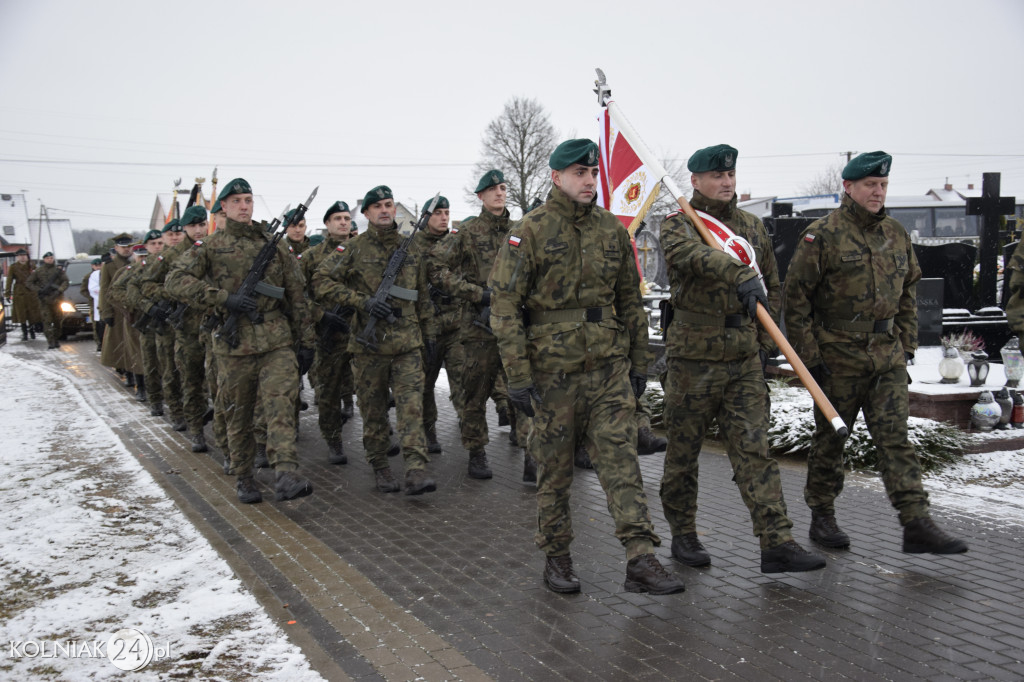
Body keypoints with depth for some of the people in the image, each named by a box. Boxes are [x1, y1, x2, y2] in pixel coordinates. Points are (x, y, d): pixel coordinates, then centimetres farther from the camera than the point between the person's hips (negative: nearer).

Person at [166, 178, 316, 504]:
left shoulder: (273, 244, 11)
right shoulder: (210, 246, 5)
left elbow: (296, 297, 13)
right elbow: (174, 281, -6)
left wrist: (306, 342, 10)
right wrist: (225, 298, -15)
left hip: (277, 341, 1)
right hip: (233, 343, 0)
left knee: (281, 403, -16)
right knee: (238, 415, 8)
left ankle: (286, 476, -24)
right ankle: (244, 479, 22)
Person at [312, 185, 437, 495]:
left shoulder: (411, 248, 12)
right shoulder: (353, 249, 1)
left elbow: (423, 295, 20)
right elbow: (321, 282, -6)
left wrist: (429, 332, 18)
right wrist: (363, 301, -14)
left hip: (407, 342, 2)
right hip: (368, 343, -1)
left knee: (411, 405, -10)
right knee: (373, 410, 7)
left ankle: (416, 470, -15)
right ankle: (380, 467, 21)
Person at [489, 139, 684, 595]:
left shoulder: (612, 230, 9)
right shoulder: (530, 231, -6)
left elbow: (630, 301, 16)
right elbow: (504, 306, -9)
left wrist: (638, 363, 13)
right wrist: (518, 378, -13)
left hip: (609, 367, 3)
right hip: (553, 370, -3)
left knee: (621, 458, -4)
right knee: (554, 469, 8)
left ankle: (641, 560, -3)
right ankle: (556, 558, 23)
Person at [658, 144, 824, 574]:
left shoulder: (753, 227, 13)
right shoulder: (677, 224, -3)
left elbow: (772, 287, 22)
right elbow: (693, 253, -28)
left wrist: (765, 339, 12)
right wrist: (739, 274, -43)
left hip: (745, 358, 4)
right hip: (693, 357, -3)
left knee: (754, 450, 0)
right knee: (683, 452, 7)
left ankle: (777, 544, 0)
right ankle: (683, 536, 22)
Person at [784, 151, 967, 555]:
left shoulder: (896, 234, 11)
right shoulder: (822, 235, -8)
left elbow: (908, 291, 20)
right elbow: (795, 296, -9)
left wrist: (907, 343, 14)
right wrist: (808, 355, -12)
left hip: (887, 355, 5)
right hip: (837, 355, -4)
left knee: (895, 437, 0)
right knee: (830, 438, 7)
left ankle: (916, 525, 0)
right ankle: (822, 518, 22)